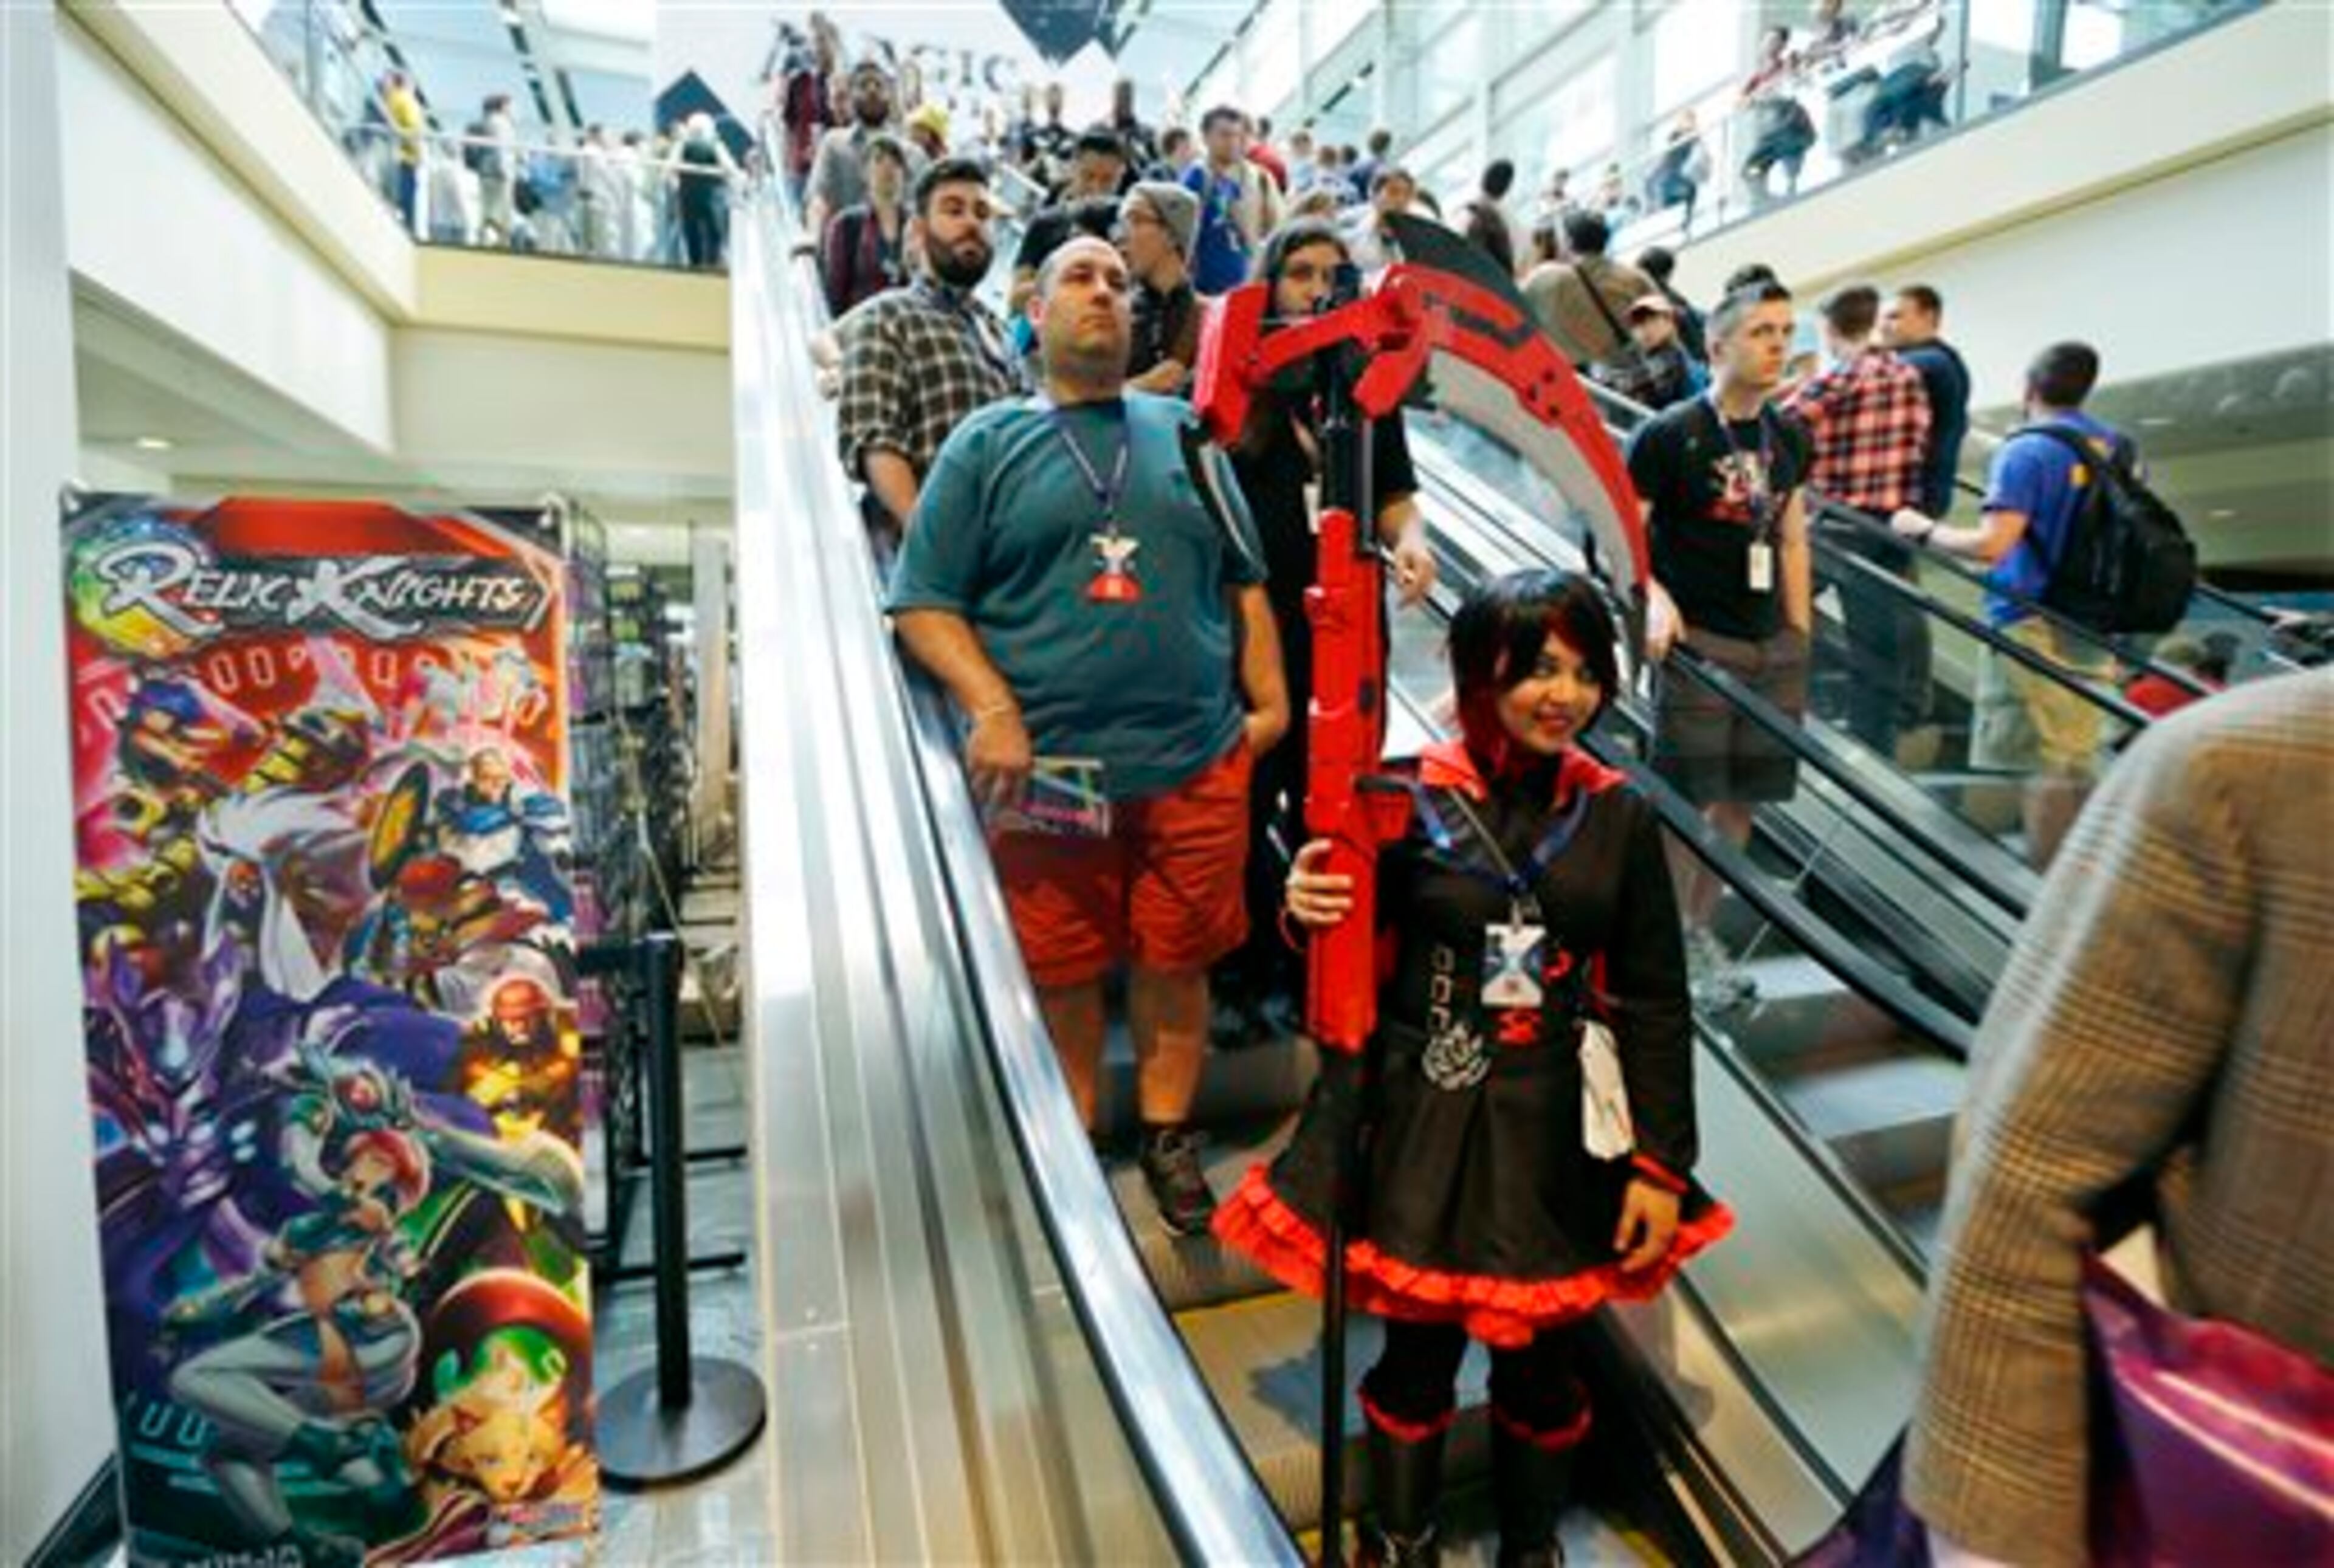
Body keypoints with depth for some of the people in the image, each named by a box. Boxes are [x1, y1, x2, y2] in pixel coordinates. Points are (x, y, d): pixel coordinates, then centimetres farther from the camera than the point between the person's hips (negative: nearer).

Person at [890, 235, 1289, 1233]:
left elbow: (1244, 581, 16)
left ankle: (1167, 1139, 32)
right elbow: (924, 602, 0)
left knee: (1176, 963, 11)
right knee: (1062, 975, 10)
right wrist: (992, 711, -13)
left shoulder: (1184, 434, 14)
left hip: (1199, 764, 2)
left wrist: (1268, 701, 7)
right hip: (1048, 770, -2)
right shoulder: (987, 443, 5)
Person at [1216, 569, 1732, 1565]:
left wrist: (1663, 1164, 1)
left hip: (1559, 1137, 2)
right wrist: (1307, 913, -27)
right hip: (1429, 1126, -2)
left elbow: (1656, 1009, 2)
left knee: (1543, 1362, 20)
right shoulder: (1406, 799, -11)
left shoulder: (1618, 818, -3)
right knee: (1419, 1353, 15)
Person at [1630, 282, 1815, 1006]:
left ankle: (1700, 931, 25)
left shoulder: (1789, 438, 13)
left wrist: (1801, 639, 14)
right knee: (1687, 800, -4)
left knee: (1744, 797, 10)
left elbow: (1792, 542, 17)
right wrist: (1654, 598, -24)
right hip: (1697, 643, -6)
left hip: (1772, 646, 6)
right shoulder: (1668, 434, -7)